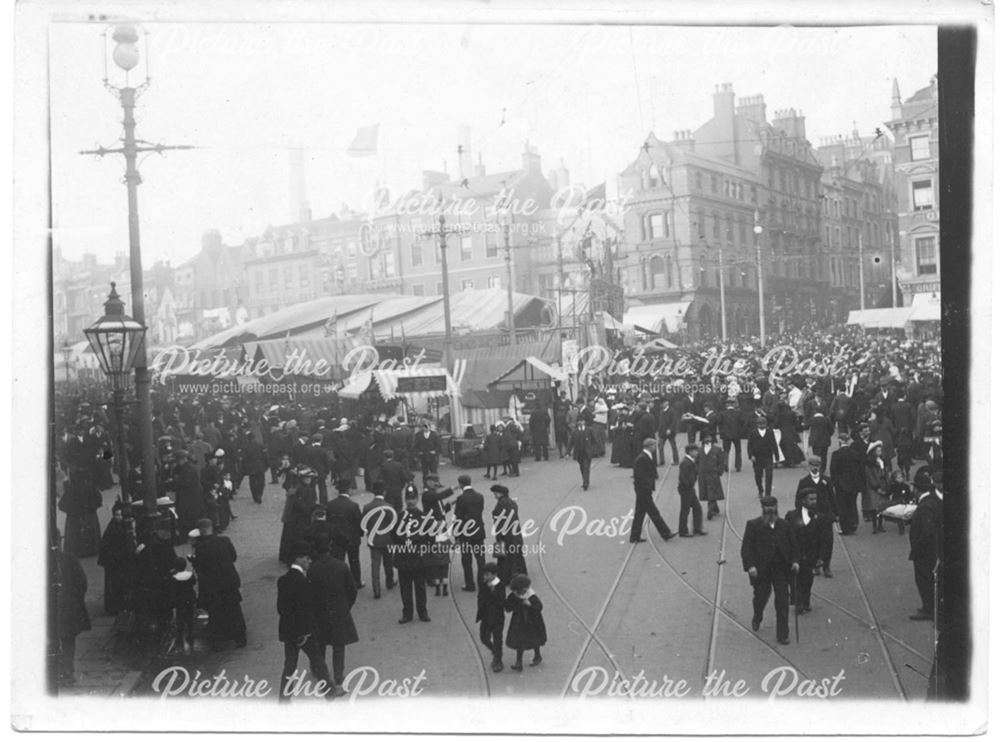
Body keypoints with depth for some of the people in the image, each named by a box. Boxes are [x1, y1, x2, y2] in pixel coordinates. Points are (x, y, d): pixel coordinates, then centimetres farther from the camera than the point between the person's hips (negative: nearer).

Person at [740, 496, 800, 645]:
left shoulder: (784, 525, 6)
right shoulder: (753, 525, -4)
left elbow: (793, 545, 12)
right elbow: (746, 548, -8)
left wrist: (794, 561, -4)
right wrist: (750, 566, -19)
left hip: (780, 568, 2)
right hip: (761, 569, -2)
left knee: (782, 602, -2)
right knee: (761, 596, 10)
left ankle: (782, 635, 4)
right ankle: (757, 618, 45)